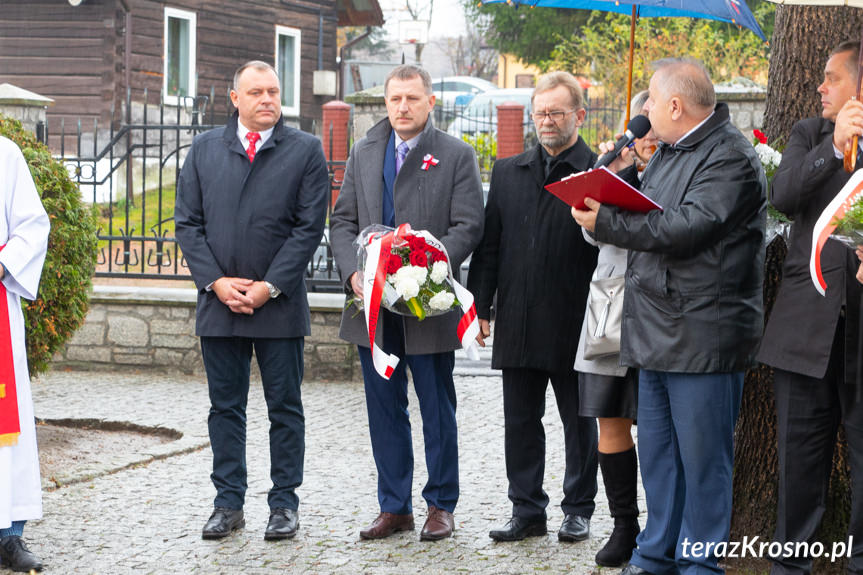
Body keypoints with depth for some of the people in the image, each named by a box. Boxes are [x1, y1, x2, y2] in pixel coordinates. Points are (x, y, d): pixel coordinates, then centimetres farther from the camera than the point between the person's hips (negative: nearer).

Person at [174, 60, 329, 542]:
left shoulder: (305, 150, 1)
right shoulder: (205, 149, 9)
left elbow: (310, 226, -5)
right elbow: (188, 222, 6)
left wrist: (270, 287, -12)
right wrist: (216, 281, -7)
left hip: (279, 304, -2)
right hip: (219, 300, 3)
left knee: (285, 408, 4)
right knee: (225, 407, 8)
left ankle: (285, 504, 11)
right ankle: (229, 503, 15)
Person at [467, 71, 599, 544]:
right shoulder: (507, 172, 11)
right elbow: (489, 244, 11)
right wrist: (480, 305, 7)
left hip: (573, 324, -4)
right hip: (518, 323, 4)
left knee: (578, 421, 8)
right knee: (520, 421, 8)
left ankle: (578, 509, 19)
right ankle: (527, 510, 16)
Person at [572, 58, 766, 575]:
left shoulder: (730, 158, -13)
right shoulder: (669, 152, 18)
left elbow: (684, 227, -23)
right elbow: (648, 213, 20)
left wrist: (606, 223, -18)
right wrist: (621, 176, 2)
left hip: (703, 334, -9)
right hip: (657, 333, 9)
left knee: (701, 456, -2)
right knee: (657, 450, 15)